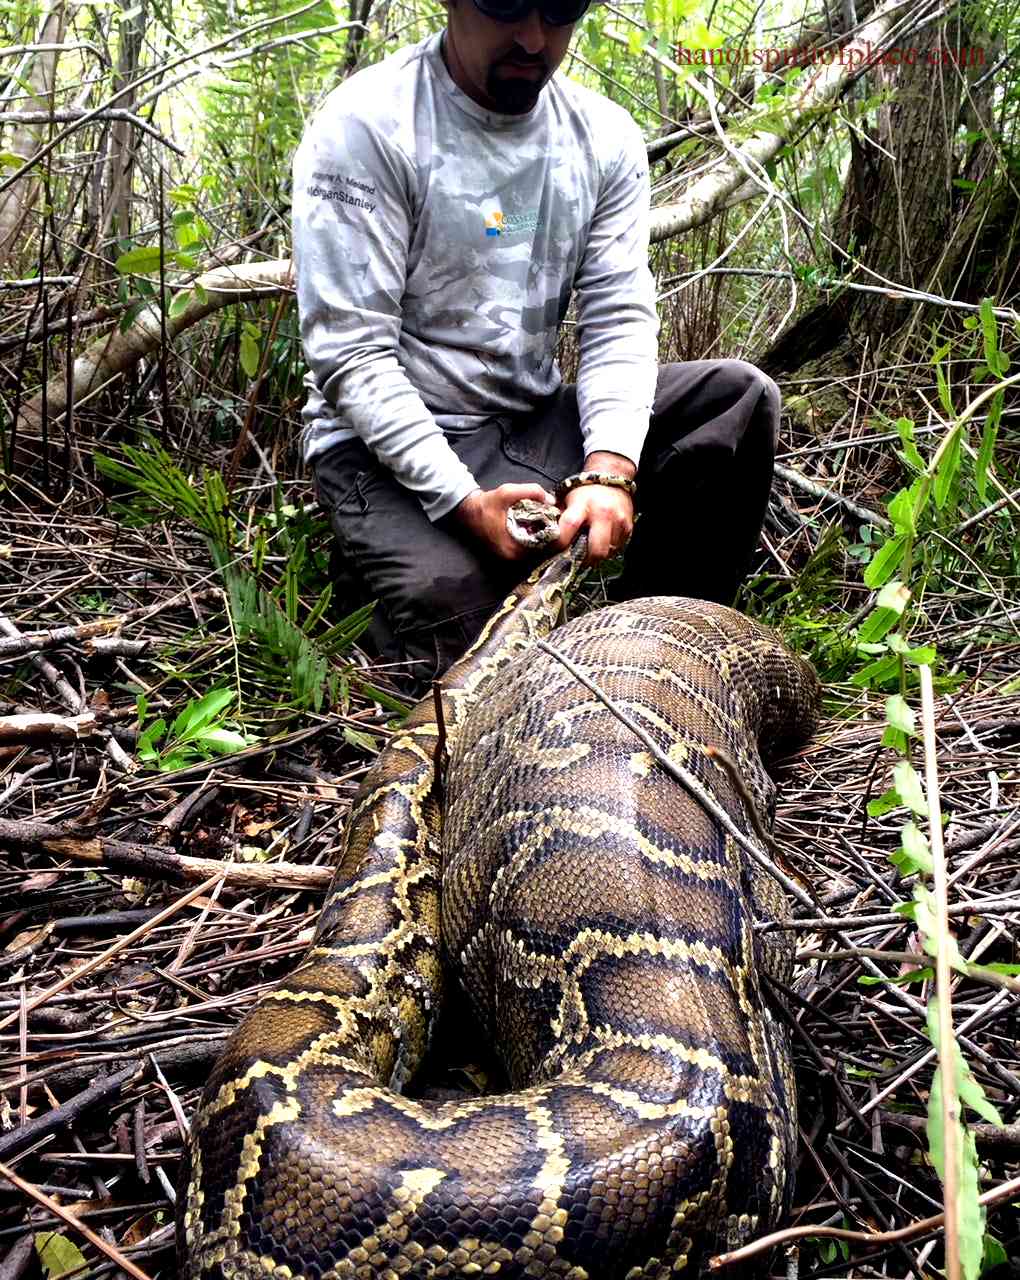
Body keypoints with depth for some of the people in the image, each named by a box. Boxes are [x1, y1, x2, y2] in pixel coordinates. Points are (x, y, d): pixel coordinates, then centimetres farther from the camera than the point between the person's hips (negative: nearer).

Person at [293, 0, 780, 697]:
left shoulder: (606, 136, 3)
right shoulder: (365, 126, -13)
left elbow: (619, 320, -4)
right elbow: (351, 355, -18)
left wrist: (609, 469, -22)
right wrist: (465, 501, -27)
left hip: (538, 423, 6)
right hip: (390, 442, -5)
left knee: (740, 396, -9)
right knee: (456, 628, -30)